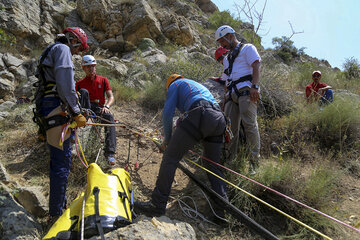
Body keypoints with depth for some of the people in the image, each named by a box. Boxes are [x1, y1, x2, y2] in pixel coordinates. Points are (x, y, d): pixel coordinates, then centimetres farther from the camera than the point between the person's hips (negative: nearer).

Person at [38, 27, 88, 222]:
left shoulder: (50, 52, 28)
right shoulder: (62, 49, -3)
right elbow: (65, 84, -17)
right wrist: (76, 112, -14)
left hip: (49, 112, 11)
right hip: (57, 111, -11)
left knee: (58, 161, 17)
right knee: (61, 163, -8)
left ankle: (60, 205, 29)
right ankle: (56, 215, -2)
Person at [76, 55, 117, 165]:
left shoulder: (103, 80, 12)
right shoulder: (80, 83, 12)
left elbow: (111, 97, 3)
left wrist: (106, 106, -18)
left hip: (99, 109, 0)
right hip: (85, 108, 1)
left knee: (109, 117, -34)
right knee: (84, 91, -25)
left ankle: (109, 153, -38)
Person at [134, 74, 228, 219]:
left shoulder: (175, 84, 23)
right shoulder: (200, 86, 44)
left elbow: (167, 113, 12)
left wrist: (167, 139, 23)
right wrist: (186, 143, 47)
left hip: (200, 115, -7)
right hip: (220, 119, 8)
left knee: (170, 157, -5)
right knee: (213, 166, 17)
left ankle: (157, 205, -8)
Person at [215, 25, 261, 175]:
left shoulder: (247, 48, 13)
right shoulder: (227, 59, 34)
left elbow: (256, 66, -2)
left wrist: (254, 86, -17)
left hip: (246, 90, -6)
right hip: (231, 94, 7)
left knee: (249, 123, -18)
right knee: (230, 127, -2)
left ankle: (254, 162, -18)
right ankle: (229, 161, 0)